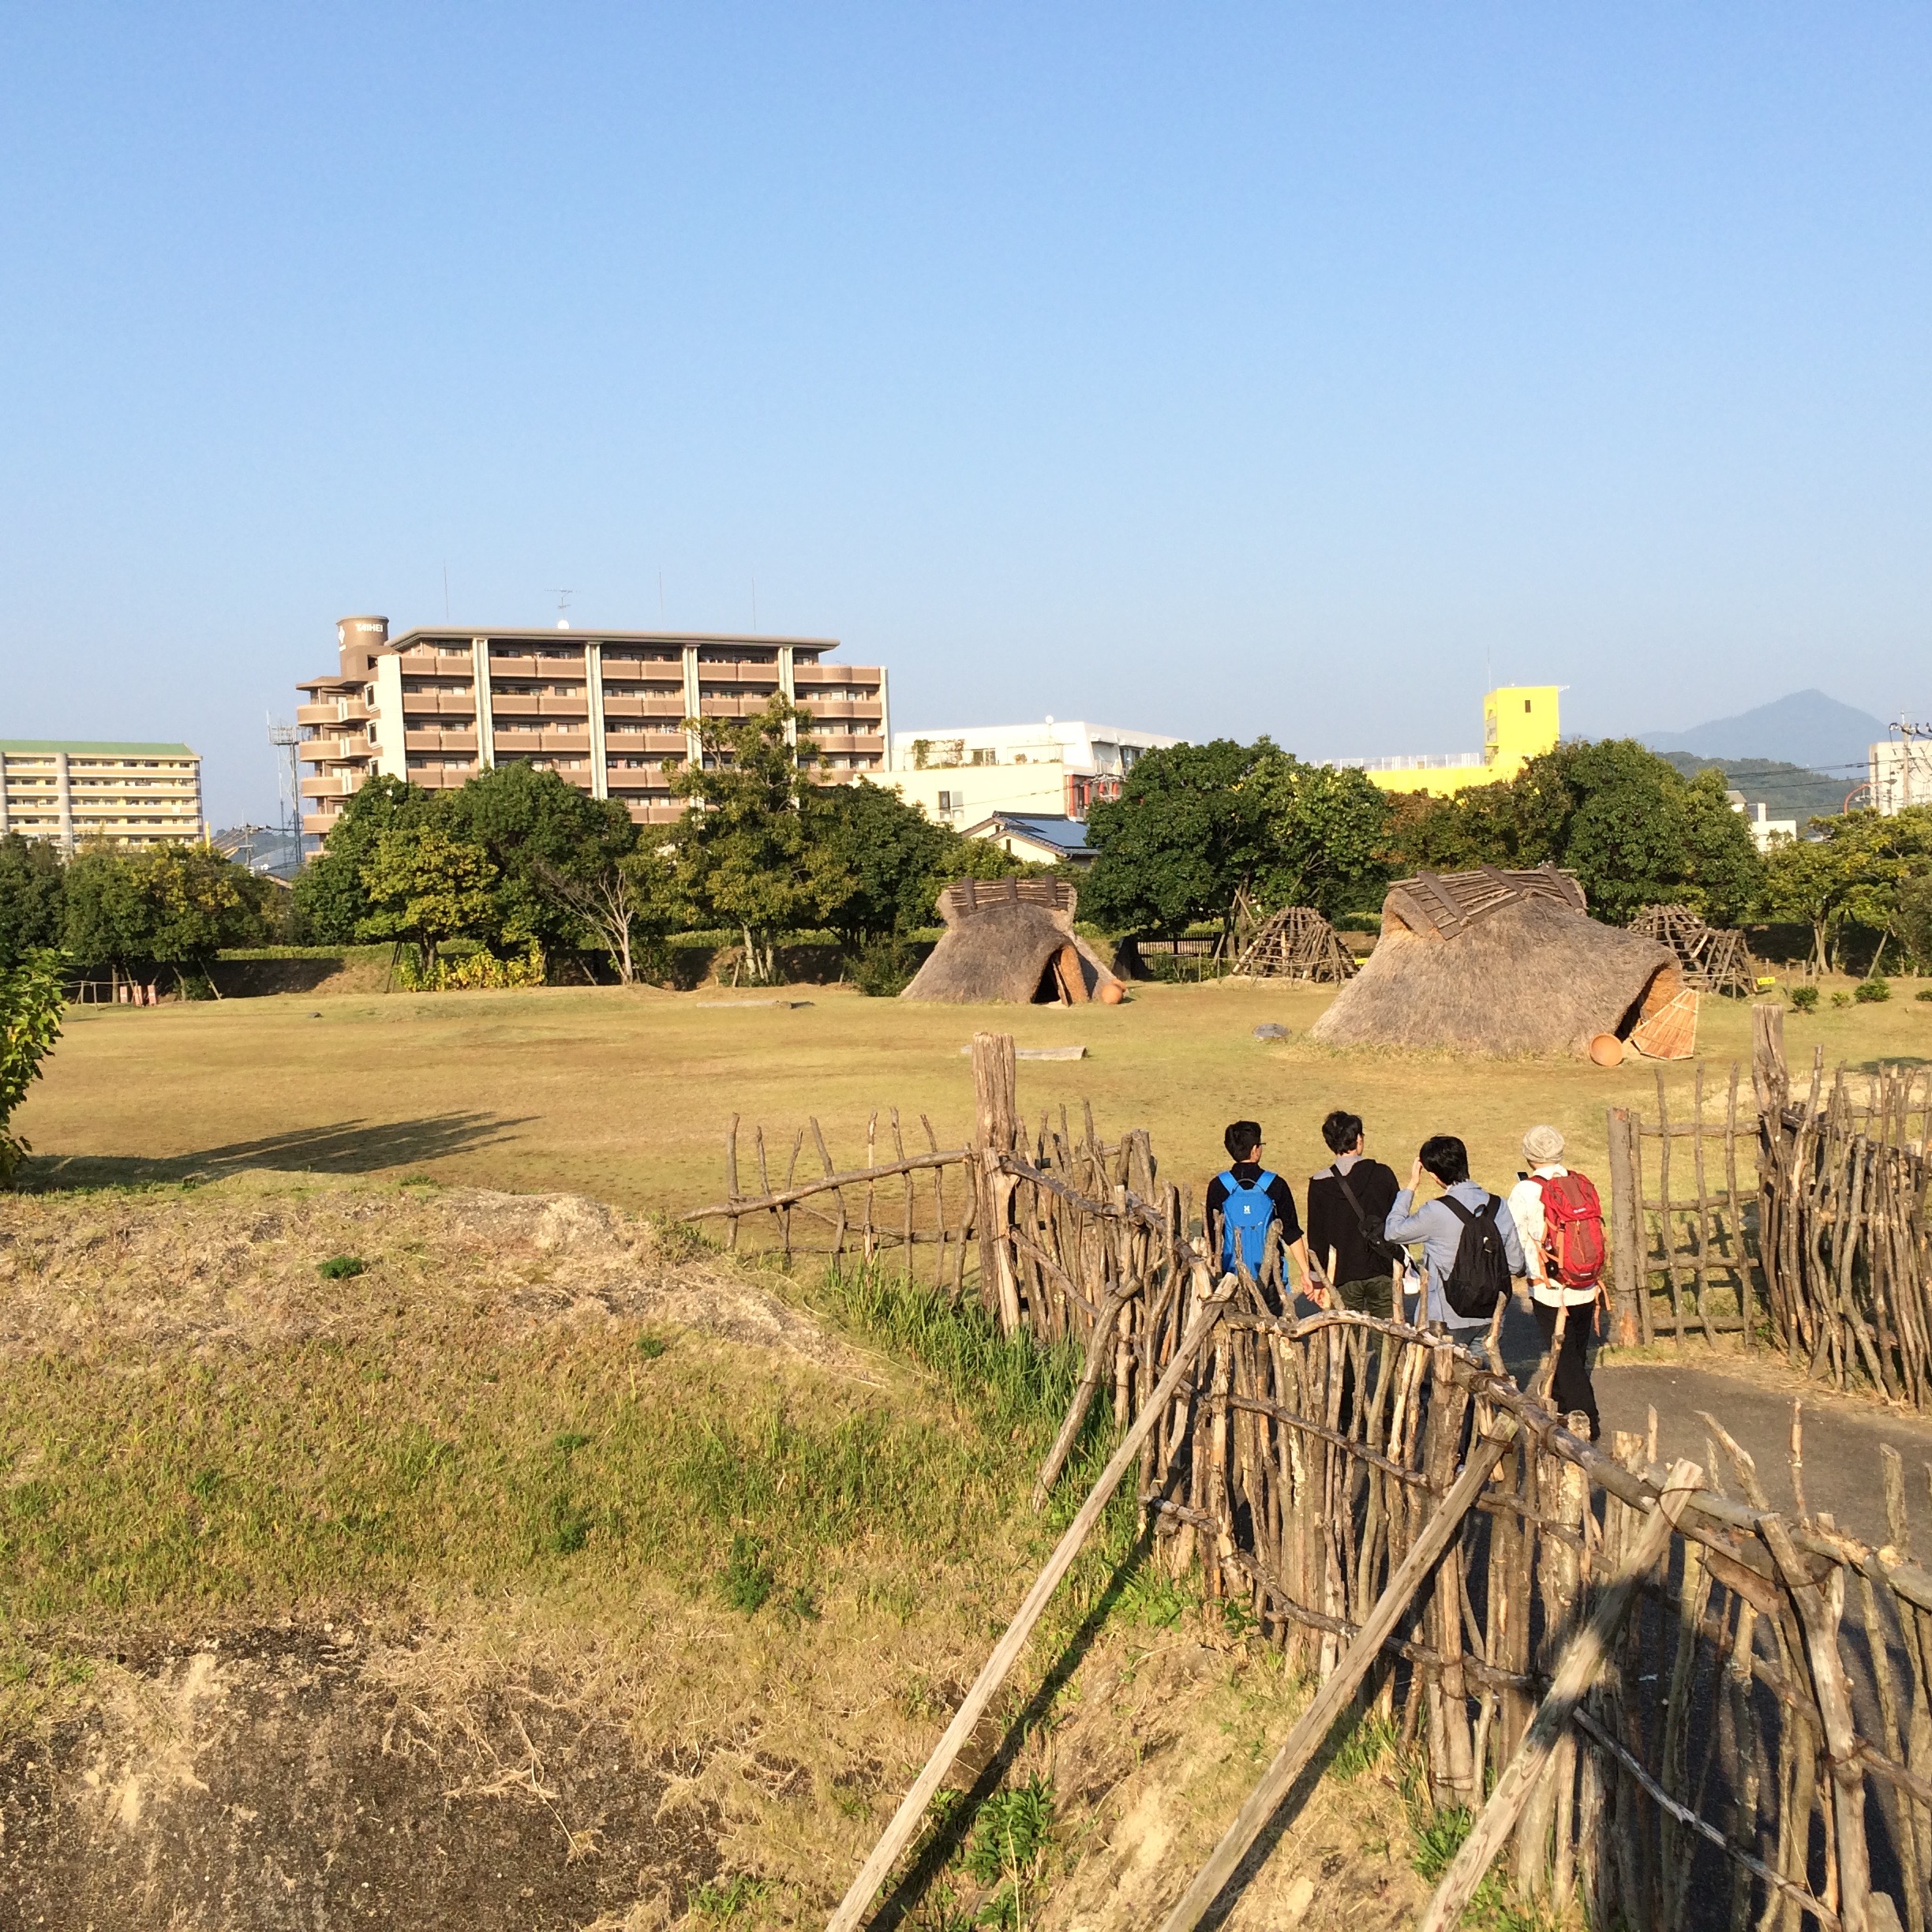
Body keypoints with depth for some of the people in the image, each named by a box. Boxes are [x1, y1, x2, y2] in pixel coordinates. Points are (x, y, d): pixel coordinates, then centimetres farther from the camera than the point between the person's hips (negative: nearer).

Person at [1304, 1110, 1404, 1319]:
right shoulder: (1383, 1174, -3)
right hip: (1382, 1272, 1)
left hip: (1344, 1275, 0)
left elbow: (1316, 1238, -1)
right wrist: (1400, 1261, 15)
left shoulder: (1319, 1184, -5)